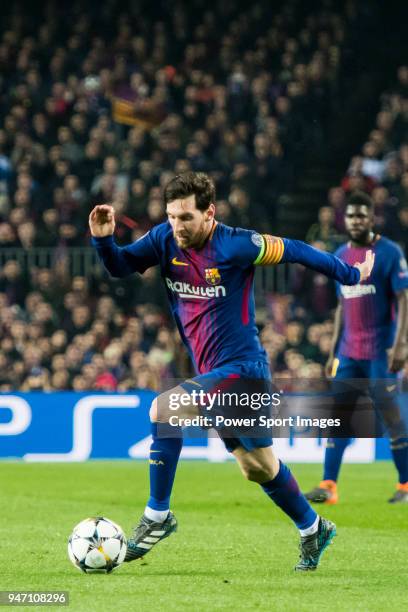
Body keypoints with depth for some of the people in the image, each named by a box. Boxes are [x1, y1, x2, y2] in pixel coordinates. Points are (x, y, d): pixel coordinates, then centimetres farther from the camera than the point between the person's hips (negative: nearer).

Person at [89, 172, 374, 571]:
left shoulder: (235, 245, -16)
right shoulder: (164, 240, 0)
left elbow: (294, 251, -5)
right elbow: (121, 266, 4)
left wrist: (352, 275, 6)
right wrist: (103, 239, -18)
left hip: (242, 367, -7)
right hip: (214, 374, 7)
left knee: (163, 409, -25)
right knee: (258, 467, 17)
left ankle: (158, 516, -15)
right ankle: (313, 529, 36)